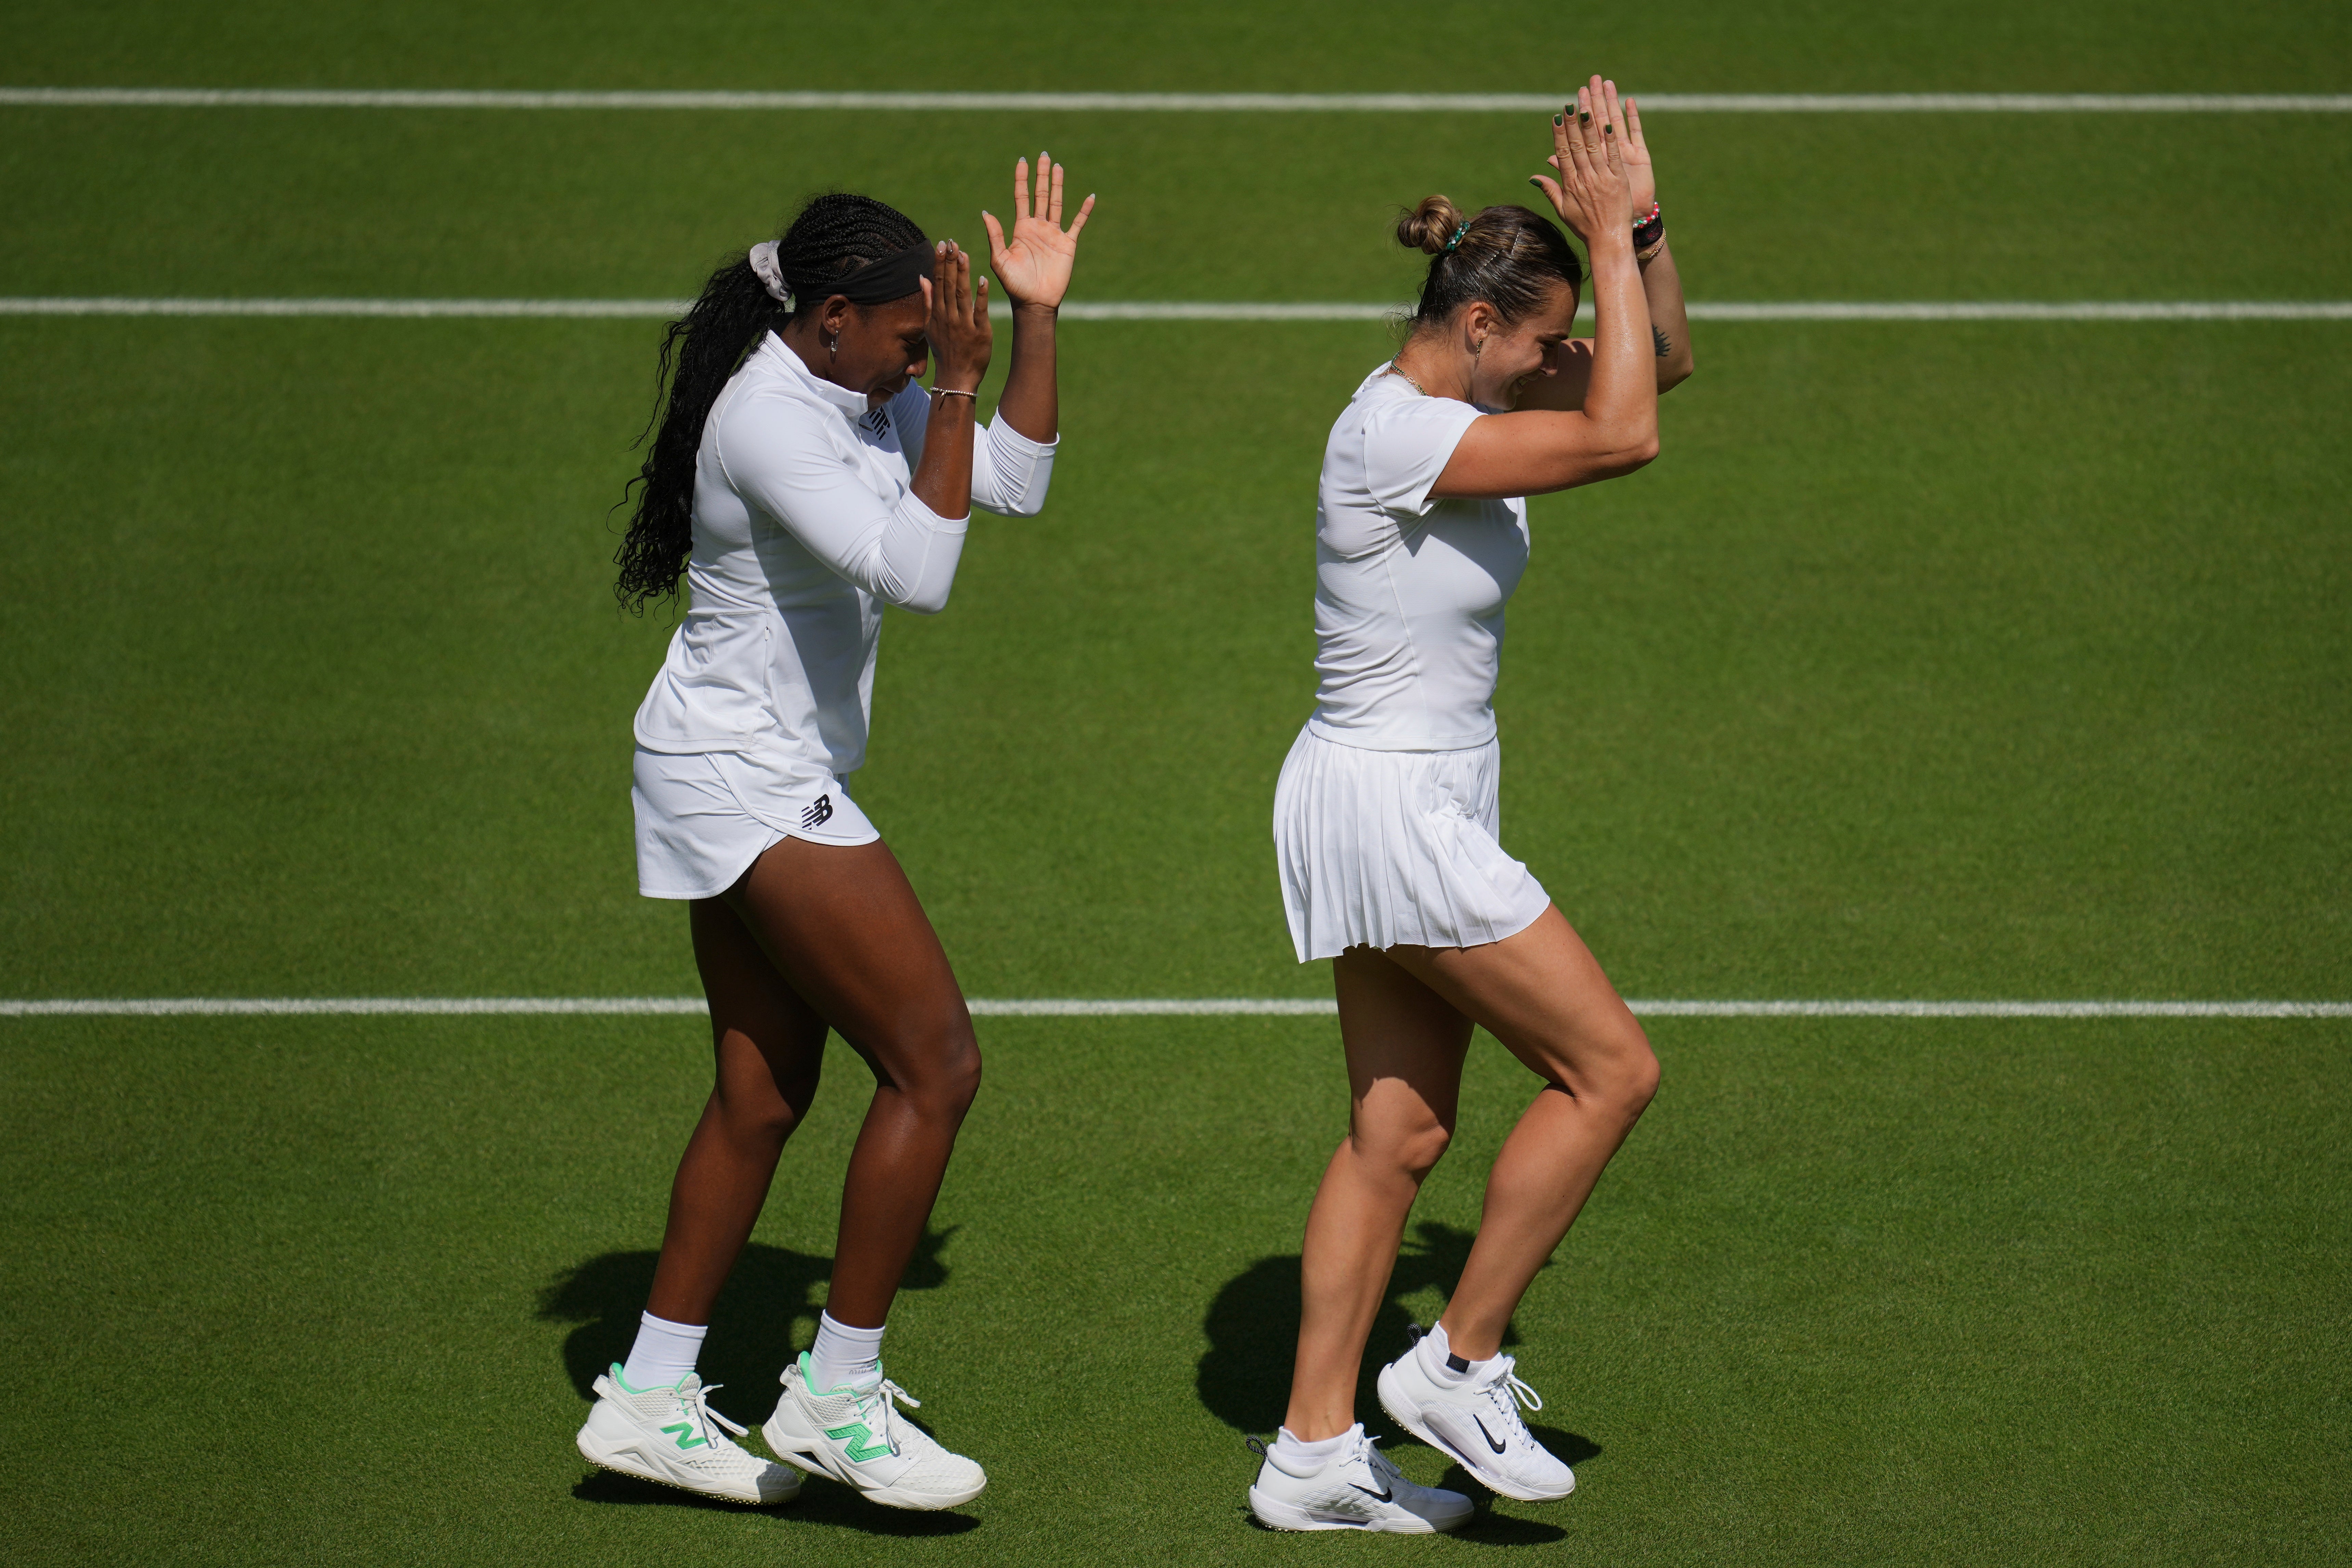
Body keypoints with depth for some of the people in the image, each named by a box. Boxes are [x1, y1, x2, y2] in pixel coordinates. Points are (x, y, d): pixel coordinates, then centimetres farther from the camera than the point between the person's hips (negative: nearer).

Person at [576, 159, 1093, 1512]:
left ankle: (651, 1401, 20)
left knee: (766, 1095, 14)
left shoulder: (856, 392, 7)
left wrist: (1039, 317, 3)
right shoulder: (768, 420, -22)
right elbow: (919, 572, -28)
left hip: (760, 779, 10)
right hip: (748, 781, -10)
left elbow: (1015, 481, 10)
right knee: (937, 1063, -9)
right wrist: (956, 386, -27)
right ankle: (837, 1398, -2)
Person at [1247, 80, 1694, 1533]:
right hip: (1387, 803, -10)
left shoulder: (1462, 400, 8)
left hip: (1417, 801, 10)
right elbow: (1625, 436, -28)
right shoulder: (1396, 436, -21)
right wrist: (1608, 237, -21)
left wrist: (1640, 224, -1)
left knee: (1400, 1133, 9)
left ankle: (1314, 1454, 11)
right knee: (1611, 1067, -6)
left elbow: (1659, 365, 15)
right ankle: (1460, 1364, 2)